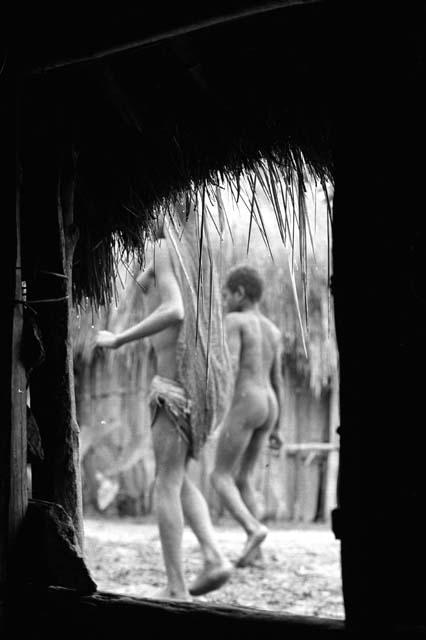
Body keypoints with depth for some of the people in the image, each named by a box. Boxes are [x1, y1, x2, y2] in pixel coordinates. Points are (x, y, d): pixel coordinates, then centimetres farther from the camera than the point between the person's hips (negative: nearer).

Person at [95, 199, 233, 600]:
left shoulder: (165, 250, -8)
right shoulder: (199, 254, 19)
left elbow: (174, 311, -22)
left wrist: (119, 340, -16)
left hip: (176, 379, -9)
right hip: (208, 377, 9)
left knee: (167, 483, -3)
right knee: (178, 479, 17)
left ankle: (176, 588, -2)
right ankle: (213, 557, 1)